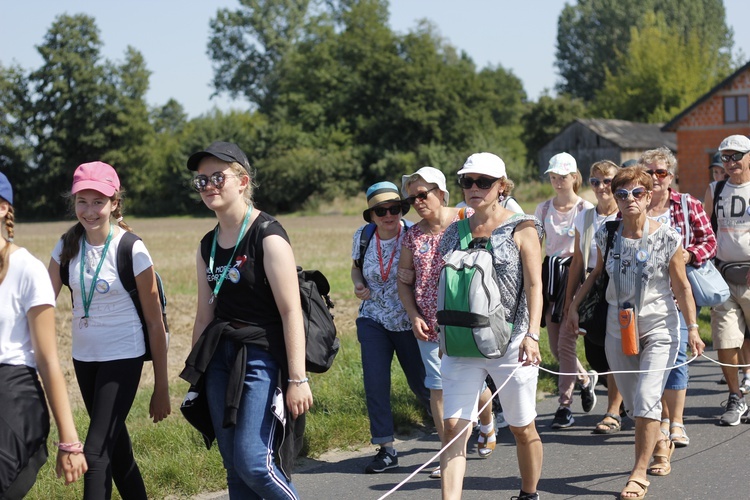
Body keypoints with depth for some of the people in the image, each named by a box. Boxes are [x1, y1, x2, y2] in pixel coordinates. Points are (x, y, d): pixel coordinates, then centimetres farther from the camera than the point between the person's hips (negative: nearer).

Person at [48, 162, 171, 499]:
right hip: (84, 357, 6)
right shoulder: (68, 245, -1)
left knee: (96, 453, -12)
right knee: (116, 447, 17)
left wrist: (161, 387, -8)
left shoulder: (132, 251, -15)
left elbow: (155, 322, -9)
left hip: (122, 358, -5)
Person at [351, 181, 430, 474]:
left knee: (422, 382, 5)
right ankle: (386, 448, 4)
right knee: (374, 382, -6)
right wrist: (358, 284, -4)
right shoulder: (362, 236, -2)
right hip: (373, 320, 3)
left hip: (409, 323, -3)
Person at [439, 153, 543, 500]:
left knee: (523, 428, 10)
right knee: (454, 426, -9)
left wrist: (532, 334, -19)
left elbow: (534, 286, -8)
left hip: (510, 342, -3)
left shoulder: (521, 229, -2)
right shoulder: (456, 232, 9)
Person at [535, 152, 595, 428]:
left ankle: (565, 404, 0)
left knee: (565, 344, -9)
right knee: (555, 346, 7)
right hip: (549, 273, 5)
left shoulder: (585, 209, -2)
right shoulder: (543, 208, 10)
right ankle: (585, 379, 34)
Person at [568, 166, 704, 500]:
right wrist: (574, 306, 10)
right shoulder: (606, 236, 0)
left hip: (659, 327, -3)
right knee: (633, 405, 11)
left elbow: (681, 287, -3)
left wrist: (693, 328, -4)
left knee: (647, 400, -14)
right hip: (618, 329, 4)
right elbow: (596, 274, 15)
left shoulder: (667, 238, -8)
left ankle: (640, 473, -4)